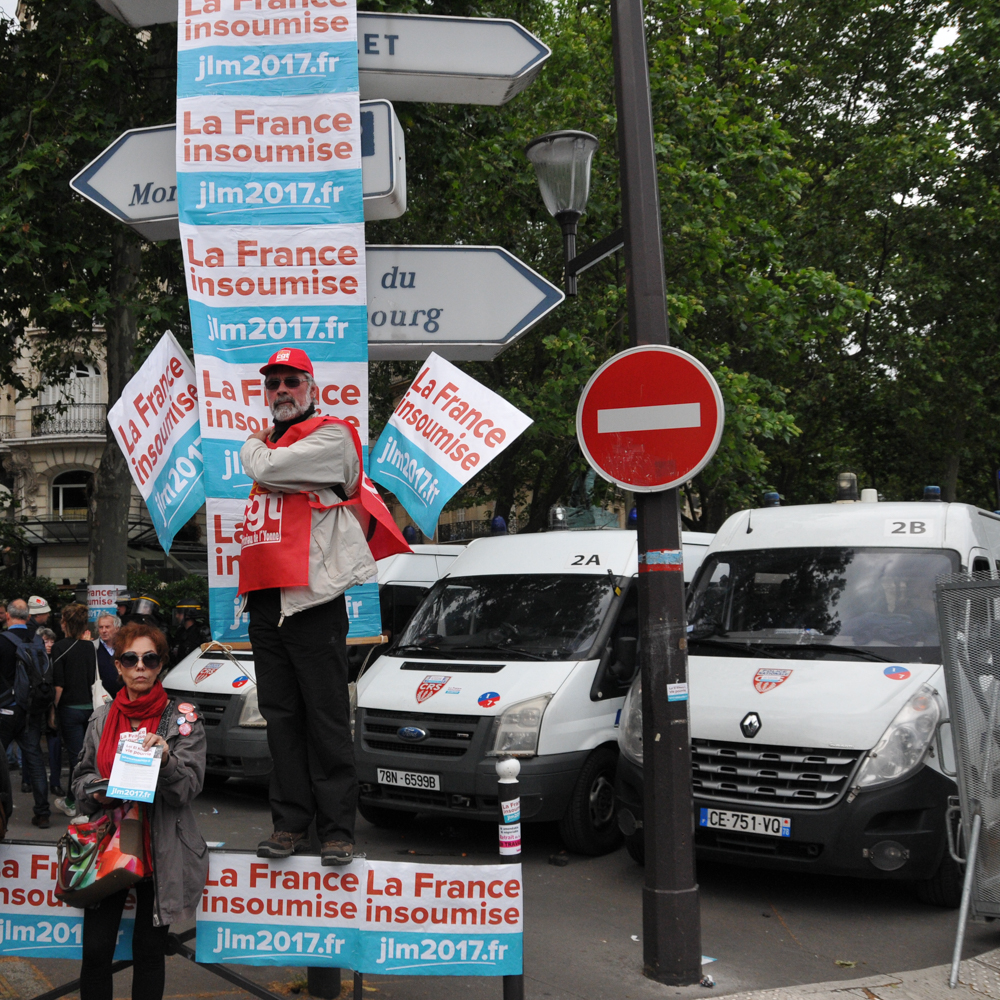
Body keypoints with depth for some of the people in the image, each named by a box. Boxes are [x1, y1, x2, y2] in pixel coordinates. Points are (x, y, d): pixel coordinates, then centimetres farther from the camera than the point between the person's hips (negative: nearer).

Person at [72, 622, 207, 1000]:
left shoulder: (184, 719, -2)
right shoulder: (101, 719, 8)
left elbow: (189, 787, -9)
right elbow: (81, 777, 16)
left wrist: (166, 761, -28)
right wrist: (96, 791, -6)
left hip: (162, 851, -2)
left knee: (148, 950, 6)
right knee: (95, 950, -1)